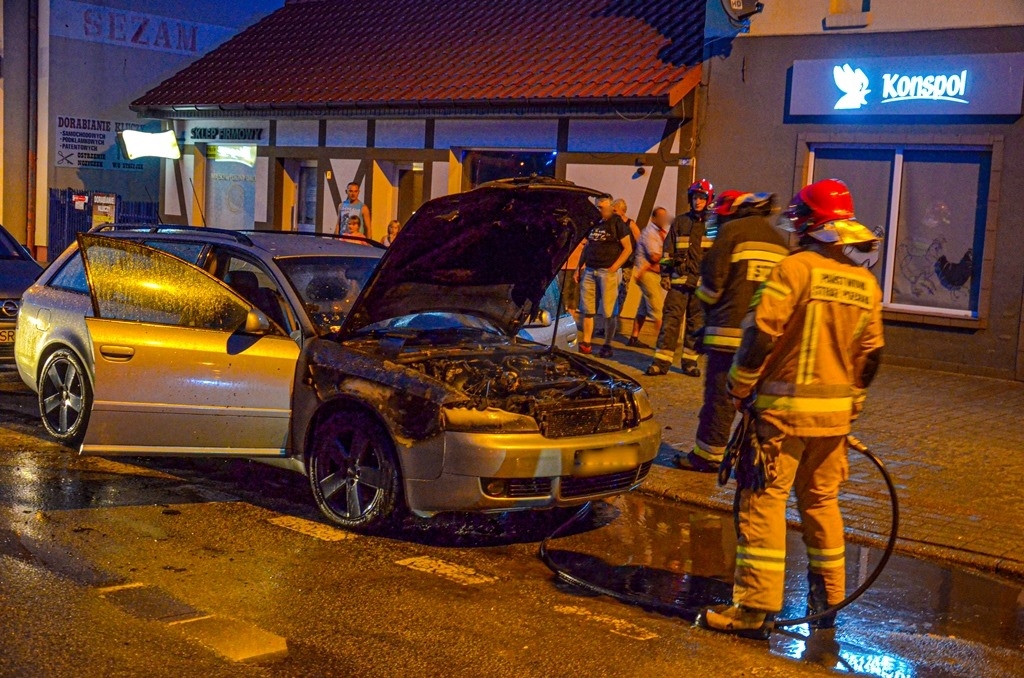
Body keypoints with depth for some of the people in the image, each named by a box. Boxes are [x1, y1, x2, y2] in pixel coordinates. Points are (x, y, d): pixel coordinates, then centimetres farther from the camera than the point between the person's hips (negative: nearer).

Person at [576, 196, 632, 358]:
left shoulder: (617, 223, -3)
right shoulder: (593, 223, 14)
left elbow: (628, 248, -6)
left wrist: (615, 267, -13)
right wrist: (579, 267, 16)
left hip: (608, 272, -6)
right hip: (590, 270, 6)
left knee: (608, 311, -3)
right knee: (587, 309, 6)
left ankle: (607, 345, 4)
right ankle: (586, 343, 12)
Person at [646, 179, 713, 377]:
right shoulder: (680, 222, 10)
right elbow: (668, 250, 13)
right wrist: (665, 273, 6)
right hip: (680, 279, 1)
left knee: (696, 323, 5)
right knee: (671, 318, -4)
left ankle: (690, 361, 14)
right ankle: (662, 361, -3)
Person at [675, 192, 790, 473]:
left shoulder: (732, 231, -4)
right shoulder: (781, 241, 17)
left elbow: (713, 281, -6)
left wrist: (709, 311, 11)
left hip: (731, 328, -6)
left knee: (720, 396, 0)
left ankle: (708, 455, 6)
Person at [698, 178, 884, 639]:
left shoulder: (795, 268, -12)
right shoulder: (865, 283, 8)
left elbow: (761, 333, -16)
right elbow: (870, 352, 14)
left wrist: (739, 387, -3)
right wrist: (852, 403, 26)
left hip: (785, 407, -6)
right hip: (835, 411, 7)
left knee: (764, 501, -3)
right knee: (821, 501, 17)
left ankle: (756, 607, -3)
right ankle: (828, 598, 26)